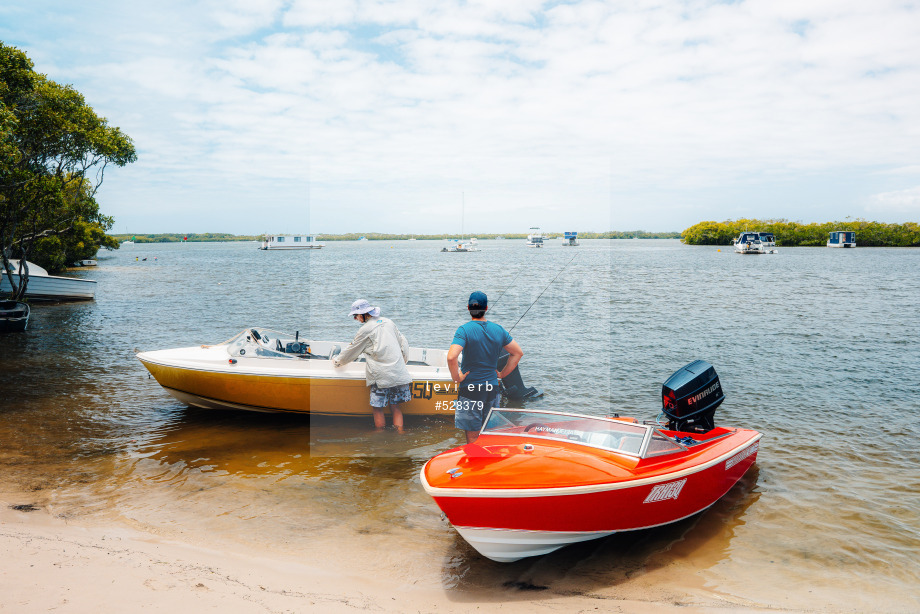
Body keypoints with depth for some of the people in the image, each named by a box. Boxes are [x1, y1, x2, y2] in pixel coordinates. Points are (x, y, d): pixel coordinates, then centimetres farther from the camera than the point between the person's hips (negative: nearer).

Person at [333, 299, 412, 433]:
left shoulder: (365, 330, -3)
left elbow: (351, 352, 8)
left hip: (381, 377, -6)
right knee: (395, 407, 10)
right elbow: (403, 344, 21)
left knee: (378, 408, 4)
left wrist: (337, 361, 25)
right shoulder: (388, 322, 14)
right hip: (399, 374, 6)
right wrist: (403, 363, 34)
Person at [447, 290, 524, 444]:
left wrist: (457, 377, -11)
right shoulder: (498, 330, 3)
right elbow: (518, 352, 12)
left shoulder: (464, 330, -13)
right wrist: (502, 374, 14)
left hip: (470, 389, -5)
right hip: (492, 388, 5)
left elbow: (451, 357, -26)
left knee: (473, 437, 2)